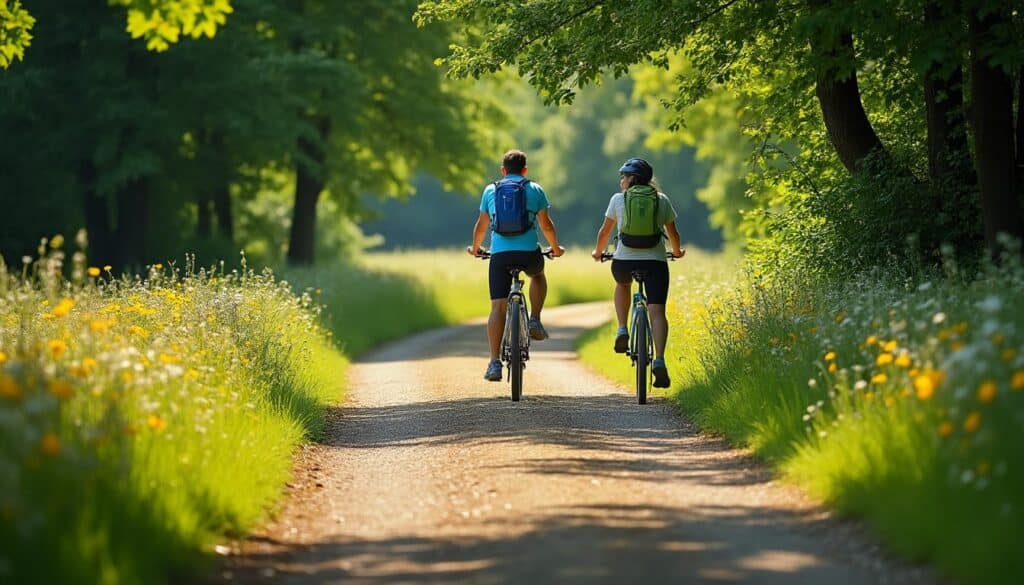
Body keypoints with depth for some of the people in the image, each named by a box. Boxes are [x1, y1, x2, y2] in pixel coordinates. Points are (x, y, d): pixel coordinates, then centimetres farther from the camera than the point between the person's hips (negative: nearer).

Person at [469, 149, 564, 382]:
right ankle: (535, 321, 19)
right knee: (537, 274, 35)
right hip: (528, 253, 0)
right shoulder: (535, 190, 10)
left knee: (498, 307, 2)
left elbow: (481, 226, 18)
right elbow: (546, 225, 7)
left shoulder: (490, 190, 14)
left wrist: (475, 248, 36)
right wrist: (555, 248, 24)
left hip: (499, 254, 0)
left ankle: (494, 363, -6)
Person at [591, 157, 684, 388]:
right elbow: (673, 233, 15)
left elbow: (605, 231, 13)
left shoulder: (618, 199, 7)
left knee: (622, 285, 35)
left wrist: (598, 252, 31)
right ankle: (659, 359, -23)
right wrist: (677, 252, 35)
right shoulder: (662, 200, 9)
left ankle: (622, 330, 18)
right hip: (655, 261, -1)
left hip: (624, 261, 1)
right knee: (657, 312, -4)